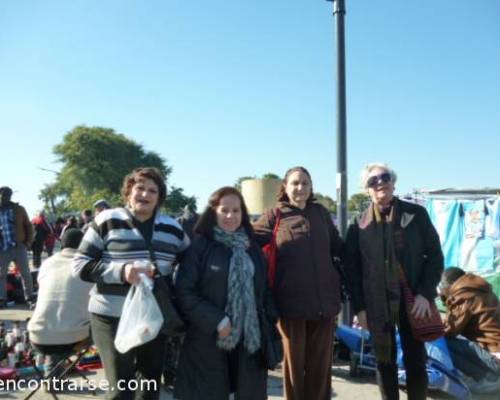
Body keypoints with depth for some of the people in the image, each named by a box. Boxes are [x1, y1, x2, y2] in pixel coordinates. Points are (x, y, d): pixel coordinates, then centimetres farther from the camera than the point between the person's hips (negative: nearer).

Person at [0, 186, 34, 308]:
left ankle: (30, 297, 14)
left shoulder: (19, 209, 3)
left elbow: (28, 226, 7)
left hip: (19, 247, -1)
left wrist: (28, 242, -2)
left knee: (26, 274, 4)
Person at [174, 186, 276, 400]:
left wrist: (271, 321, 0)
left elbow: (264, 290, 13)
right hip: (208, 341, -4)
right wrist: (216, 321, -17)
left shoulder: (252, 248, 10)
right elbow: (184, 292, -11)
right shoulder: (200, 246, -7)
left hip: (249, 339, 5)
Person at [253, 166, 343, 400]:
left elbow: (337, 247, 21)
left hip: (324, 300, 3)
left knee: (321, 363, 13)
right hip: (292, 301, -3)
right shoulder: (275, 215, 1)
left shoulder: (321, 213, 11)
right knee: (294, 362, 10)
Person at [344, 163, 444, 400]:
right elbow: (351, 268, 1)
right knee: (385, 361, 11)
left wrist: (425, 293, -10)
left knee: (416, 360, 9)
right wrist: (359, 307, -4)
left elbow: (435, 255, 0)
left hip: (413, 300, 0)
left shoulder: (416, 214, 1)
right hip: (377, 305, 0)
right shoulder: (359, 224, 1)